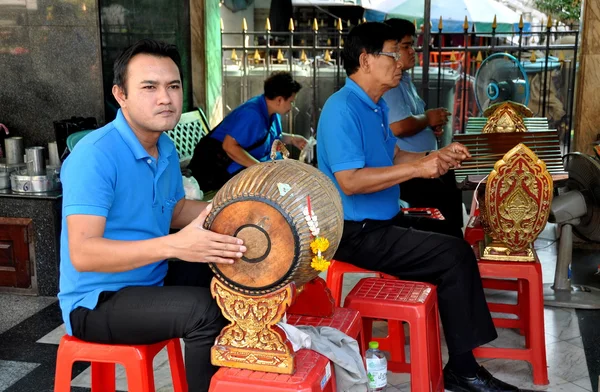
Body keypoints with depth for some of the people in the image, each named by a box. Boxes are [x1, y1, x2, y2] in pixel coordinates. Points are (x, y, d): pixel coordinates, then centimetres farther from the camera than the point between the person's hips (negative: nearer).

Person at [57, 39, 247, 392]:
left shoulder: (166, 148, 5)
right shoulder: (95, 155, -24)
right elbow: (83, 254, -30)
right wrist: (172, 246, -42)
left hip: (151, 282, 9)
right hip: (98, 302, -9)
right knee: (206, 310, -28)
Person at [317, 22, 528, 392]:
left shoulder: (376, 105, 12)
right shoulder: (342, 109, -20)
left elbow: (393, 157, 19)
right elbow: (349, 181, -28)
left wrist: (437, 157, 3)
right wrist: (417, 169, -27)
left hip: (385, 220, 10)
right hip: (358, 232, -10)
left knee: (456, 237, 13)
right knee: (455, 256, -16)